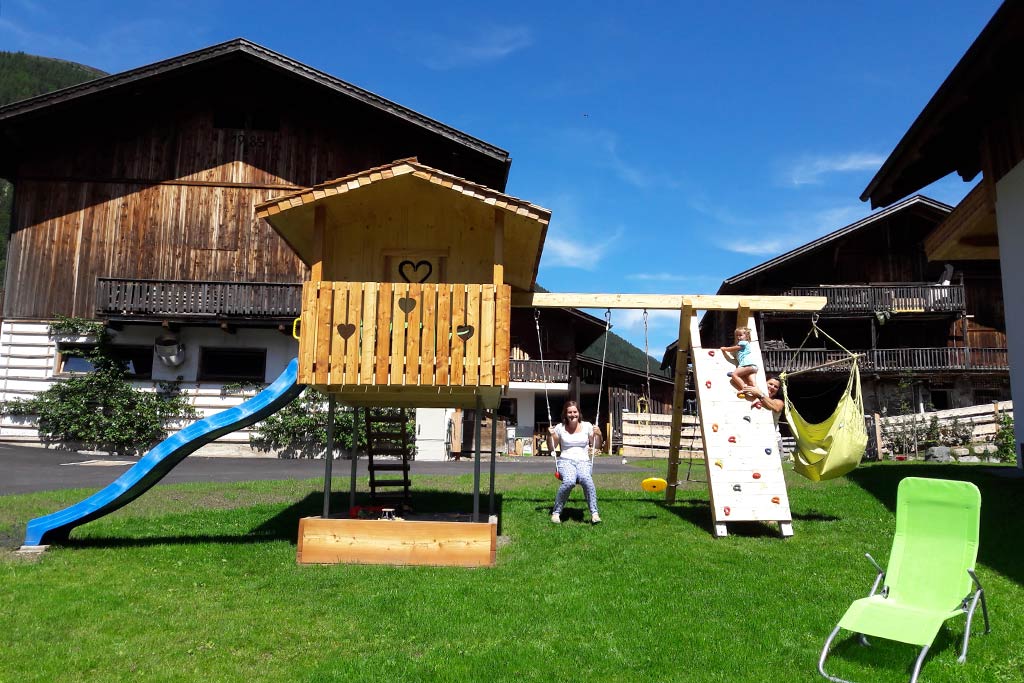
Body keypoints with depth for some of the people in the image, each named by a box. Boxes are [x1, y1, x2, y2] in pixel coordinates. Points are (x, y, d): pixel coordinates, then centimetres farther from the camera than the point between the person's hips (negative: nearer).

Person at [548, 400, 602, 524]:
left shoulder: (587, 426, 8)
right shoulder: (560, 428, 7)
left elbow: (595, 445, 15)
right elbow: (551, 448, 14)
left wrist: (598, 435, -3)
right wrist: (550, 436, -3)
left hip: (584, 461, 1)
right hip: (566, 461, 0)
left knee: (586, 479, -37)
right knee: (569, 481, -36)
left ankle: (594, 514, -29)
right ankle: (556, 512, -19)